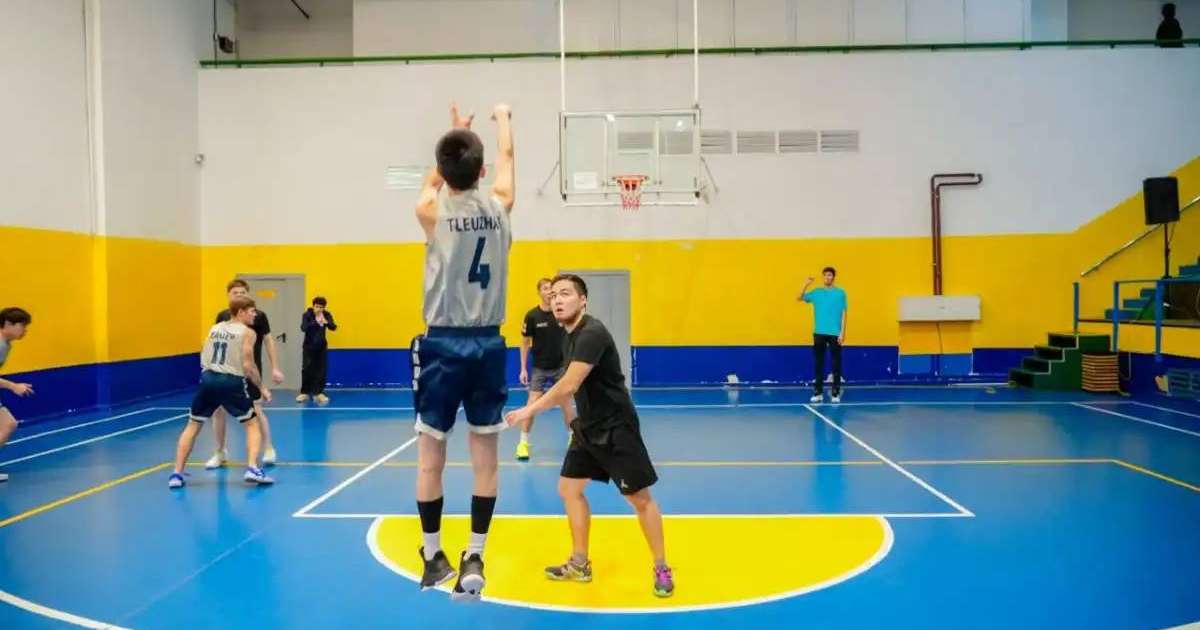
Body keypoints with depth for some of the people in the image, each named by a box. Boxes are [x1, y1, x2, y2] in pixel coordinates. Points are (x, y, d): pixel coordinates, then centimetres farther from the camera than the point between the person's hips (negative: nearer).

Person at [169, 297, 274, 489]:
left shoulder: (215, 328, 18)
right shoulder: (247, 332, 0)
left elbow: (203, 358, 21)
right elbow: (247, 365, -7)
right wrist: (262, 388, 4)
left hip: (208, 379, 5)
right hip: (232, 381, -5)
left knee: (193, 426, 19)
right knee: (253, 424, 10)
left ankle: (177, 475, 15)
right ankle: (252, 469, -7)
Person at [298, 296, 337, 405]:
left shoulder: (327, 315, -6)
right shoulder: (307, 314, -13)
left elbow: (334, 327, -16)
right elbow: (303, 328, -27)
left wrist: (326, 322, -37)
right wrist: (315, 322, -41)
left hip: (322, 347, 2)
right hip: (309, 347, -2)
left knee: (321, 370, 0)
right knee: (307, 369, -4)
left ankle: (318, 393, 8)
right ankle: (304, 393, 7)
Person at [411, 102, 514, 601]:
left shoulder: (431, 212, -5)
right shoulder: (500, 205, 0)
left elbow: (435, 178, 20)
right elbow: (507, 159, 21)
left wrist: (455, 132, 36)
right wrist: (502, 119, 41)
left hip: (443, 343, -2)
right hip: (488, 343, 2)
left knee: (431, 455, 9)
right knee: (484, 455, 9)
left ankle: (433, 558, 19)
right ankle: (474, 557, 8)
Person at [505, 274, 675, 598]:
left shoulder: (592, 333, -22)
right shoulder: (571, 336, 8)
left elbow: (569, 386, -30)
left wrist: (529, 410, -24)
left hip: (616, 428, -9)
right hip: (589, 428, 9)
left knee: (640, 499, -1)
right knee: (569, 489, 10)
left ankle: (662, 569, 14)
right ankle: (579, 564, 23)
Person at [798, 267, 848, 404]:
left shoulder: (840, 293, 2)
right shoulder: (816, 292, 8)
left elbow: (843, 313, 0)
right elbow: (799, 298, 8)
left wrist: (842, 332, -7)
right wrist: (806, 285, -7)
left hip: (835, 333, -2)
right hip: (819, 333, 2)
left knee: (836, 364, 1)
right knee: (818, 363, 3)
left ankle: (836, 393, 7)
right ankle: (818, 392, 8)